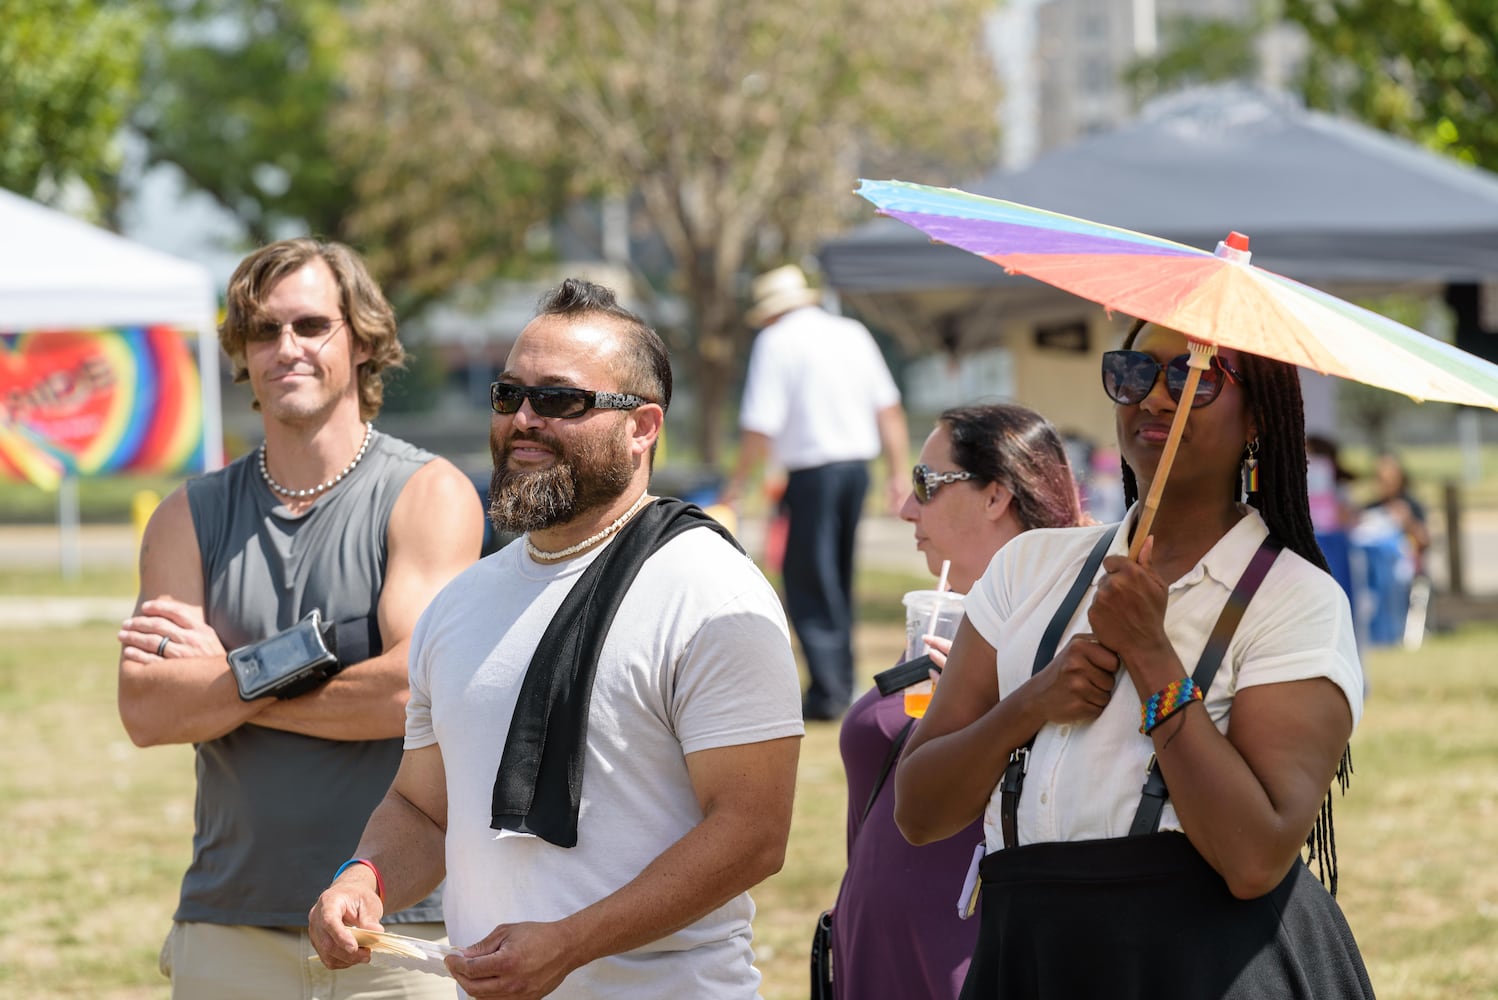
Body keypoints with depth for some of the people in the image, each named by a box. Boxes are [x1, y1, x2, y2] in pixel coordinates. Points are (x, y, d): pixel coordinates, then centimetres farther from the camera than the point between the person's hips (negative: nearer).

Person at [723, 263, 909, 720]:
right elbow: (889, 411, 11)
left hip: (813, 472, -6)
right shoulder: (853, 334, 11)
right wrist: (897, 475, 15)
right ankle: (843, 680, 23)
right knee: (838, 579, 18)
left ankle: (828, 690, -9)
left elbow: (760, 428, -12)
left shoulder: (776, 342, -6)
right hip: (858, 465, 6)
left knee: (807, 581, -2)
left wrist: (736, 482, -1)